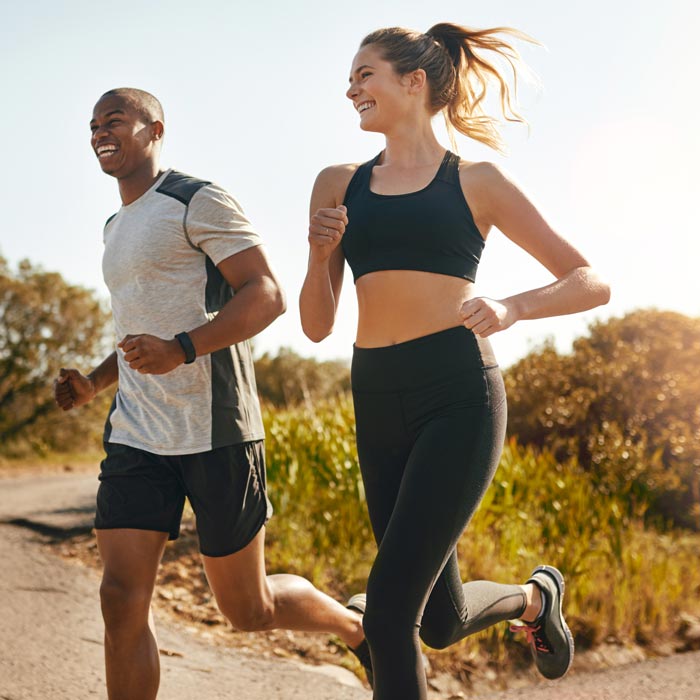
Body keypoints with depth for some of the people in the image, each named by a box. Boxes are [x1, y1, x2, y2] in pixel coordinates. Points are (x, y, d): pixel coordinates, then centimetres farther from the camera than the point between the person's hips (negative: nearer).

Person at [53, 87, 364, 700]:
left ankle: (360, 628, 34)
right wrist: (94, 383, 13)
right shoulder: (117, 228, 21)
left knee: (249, 608, 5)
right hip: (136, 438, 7)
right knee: (122, 599, -5)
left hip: (214, 435, -7)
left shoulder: (199, 203, -5)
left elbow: (268, 295, -14)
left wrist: (181, 349, -28)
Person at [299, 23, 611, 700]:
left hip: (457, 396, -5)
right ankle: (535, 595, 44)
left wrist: (511, 308, -13)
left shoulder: (476, 182, 4)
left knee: (389, 610, -14)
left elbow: (592, 282, 5)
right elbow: (317, 325, 13)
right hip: (377, 406, 5)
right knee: (441, 622, 13)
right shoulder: (338, 185, 13)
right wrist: (320, 254, -6)